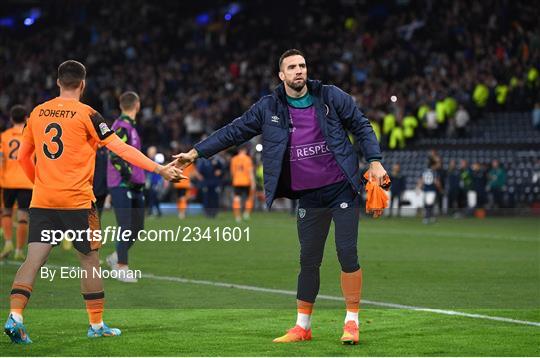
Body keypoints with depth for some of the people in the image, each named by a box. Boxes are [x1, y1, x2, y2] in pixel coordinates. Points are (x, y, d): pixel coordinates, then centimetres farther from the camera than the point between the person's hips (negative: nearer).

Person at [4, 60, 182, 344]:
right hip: (76, 201, -4)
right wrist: (159, 169, -6)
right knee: (89, 260, 9)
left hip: (41, 200, 4)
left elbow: (23, 156, 17)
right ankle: (97, 325, 15)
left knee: (34, 259, -1)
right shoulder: (86, 114, -5)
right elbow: (120, 149, -9)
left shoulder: (37, 113, 9)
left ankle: (15, 316, -18)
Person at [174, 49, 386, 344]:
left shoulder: (331, 97, -2)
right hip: (308, 196, 2)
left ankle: (351, 322, 4)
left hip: (342, 189, -2)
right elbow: (233, 132, 7)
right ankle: (302, 326, 15)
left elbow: (362, 127, 4)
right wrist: (196, 152, 5)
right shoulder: (268, 108, 2)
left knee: (347, 253, -7)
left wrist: (374, 161, -6)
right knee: (308, 260, 5)